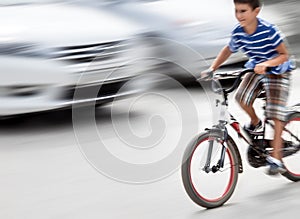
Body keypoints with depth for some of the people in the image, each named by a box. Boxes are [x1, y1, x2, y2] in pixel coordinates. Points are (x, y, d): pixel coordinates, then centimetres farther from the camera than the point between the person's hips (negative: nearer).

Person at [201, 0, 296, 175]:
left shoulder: (269, 30, -29)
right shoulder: (238, 33, -13)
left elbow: (284, 55, -23)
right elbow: (228, 50, 7)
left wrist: (265, 64, -40)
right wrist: (212, 69, -4)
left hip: (277, 71, -5)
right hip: (256, 69, 5)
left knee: (276, 114, -14)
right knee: (242, 97, -21)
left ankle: (276, 158, -12)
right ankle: (255, 123, 11)